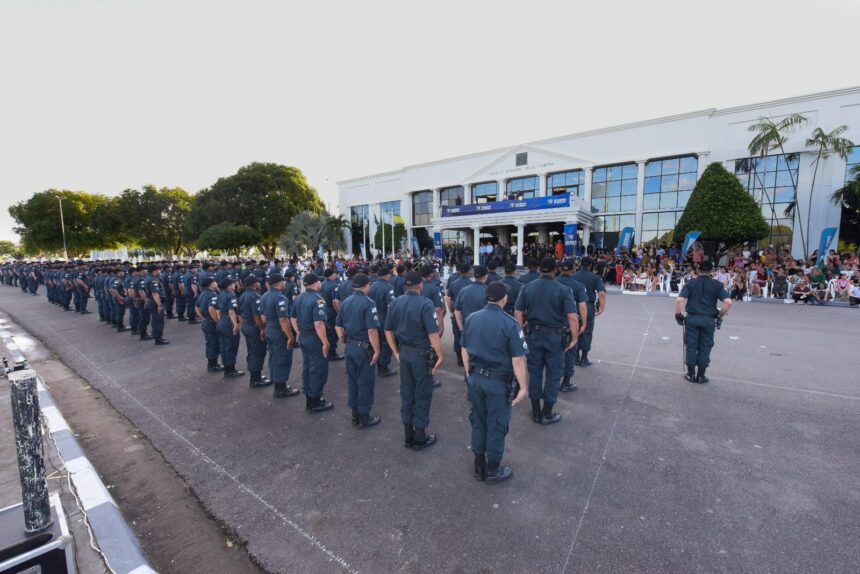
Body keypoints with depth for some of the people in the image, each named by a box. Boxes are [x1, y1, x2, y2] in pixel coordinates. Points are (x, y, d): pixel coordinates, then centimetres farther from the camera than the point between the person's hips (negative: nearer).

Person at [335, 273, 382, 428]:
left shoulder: (346, 302, 7)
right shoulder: (368, 303, -18)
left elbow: (338, 325, 13)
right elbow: (372, 330, -24)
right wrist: (377, 350, -17)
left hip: (350, 347, 8)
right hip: (364, 348, -7)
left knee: (353, 381, 17)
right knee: (365, 383, 6)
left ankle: (355, 415, 29)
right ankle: (364, 418, 17)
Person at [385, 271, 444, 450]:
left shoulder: (395, 303, 2)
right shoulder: (425, 304, -17)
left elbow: (388, 330, 7)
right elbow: (433, 334, -22)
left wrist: (396, 352, 14)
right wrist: (441, 355, -11)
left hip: (404, 352, 6)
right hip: (422, 354, -6)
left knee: (406, 394, 16)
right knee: (422, 395, 9)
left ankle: (409, 436, 28)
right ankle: (420, 438, 20)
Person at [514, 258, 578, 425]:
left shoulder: (527, 288, -1)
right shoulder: (563, 290, -10)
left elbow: (518, 313, -2)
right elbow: (572, 317, -15)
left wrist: (522, 333, 7)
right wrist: (574, 338, -5)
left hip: (533, 334, 3)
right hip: (555, 336, -2)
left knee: (534, 372, 14)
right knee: (553, 374, 11)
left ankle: (536, 412, 25)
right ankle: (547, 414, 20)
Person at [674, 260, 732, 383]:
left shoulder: (690, 283, -1)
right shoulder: (717, 284, 0)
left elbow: (679, 300, -12)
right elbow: (728, 302, -9)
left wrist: (678, 314, -1)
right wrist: (720, 315, 5)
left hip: (692, 318, 0)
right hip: (709, 320, 1)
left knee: (691, 346, 8)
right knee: (705, 348, 9)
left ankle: (691, 374, 15)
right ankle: (700, 376, 16)